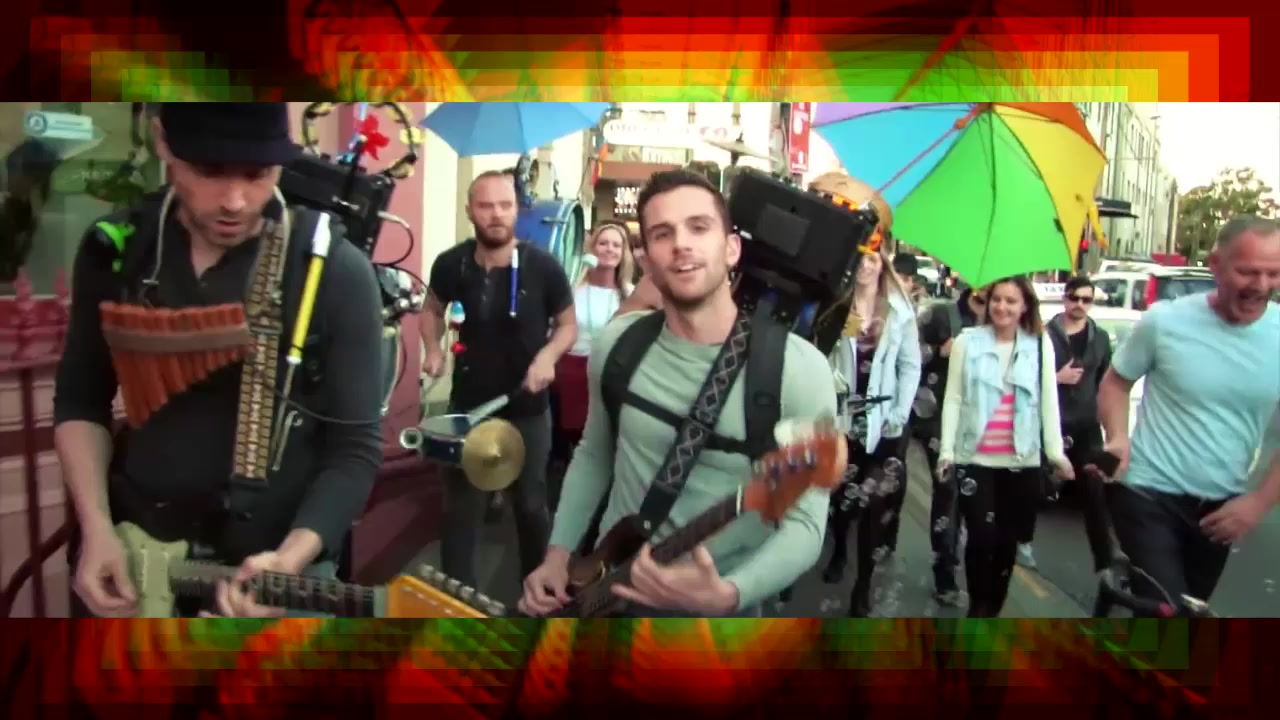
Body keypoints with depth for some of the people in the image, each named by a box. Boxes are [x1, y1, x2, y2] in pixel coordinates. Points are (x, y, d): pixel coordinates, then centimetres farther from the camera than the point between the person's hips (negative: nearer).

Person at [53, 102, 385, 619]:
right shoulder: (114, 250, -5)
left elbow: (355, 446, -12)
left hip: (280, 561, -3)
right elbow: (80, 399, 6)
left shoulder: (337, 273, -17)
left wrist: (292, 559, -25)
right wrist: (97, 530, -6)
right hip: (133, 556, 4)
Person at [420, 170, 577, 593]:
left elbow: (568, 324, -1)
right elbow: (433, 308, 10)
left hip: (527, 409, -1)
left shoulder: (543, 268, -16)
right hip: (467, 406, 1)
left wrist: (548, 356, -21)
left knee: (531, 504, 17)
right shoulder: (451, 265, -11)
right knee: (461, 508, 7)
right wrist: (433, 350, -8)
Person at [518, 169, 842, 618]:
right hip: (606, 589, 4)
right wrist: (559, 552, 0)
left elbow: (805, 522, -17)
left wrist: (724, 595, -31)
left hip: (718, 609, -3)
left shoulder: (799, 368, -18)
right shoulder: (617, 343, -6)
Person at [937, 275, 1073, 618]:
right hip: (975, 459, -2)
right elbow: (953, 399, -1)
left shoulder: (1040, 344, 3)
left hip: (1022, 462, 2)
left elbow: (1049, 402, 1)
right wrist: (947, 450, -7)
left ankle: (992, 609, 26)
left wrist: (1056, 452, -7)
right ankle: (978, 607, 13)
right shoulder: (967, 341, -1)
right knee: (982, 536, -8)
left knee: (1008, 540, 10)